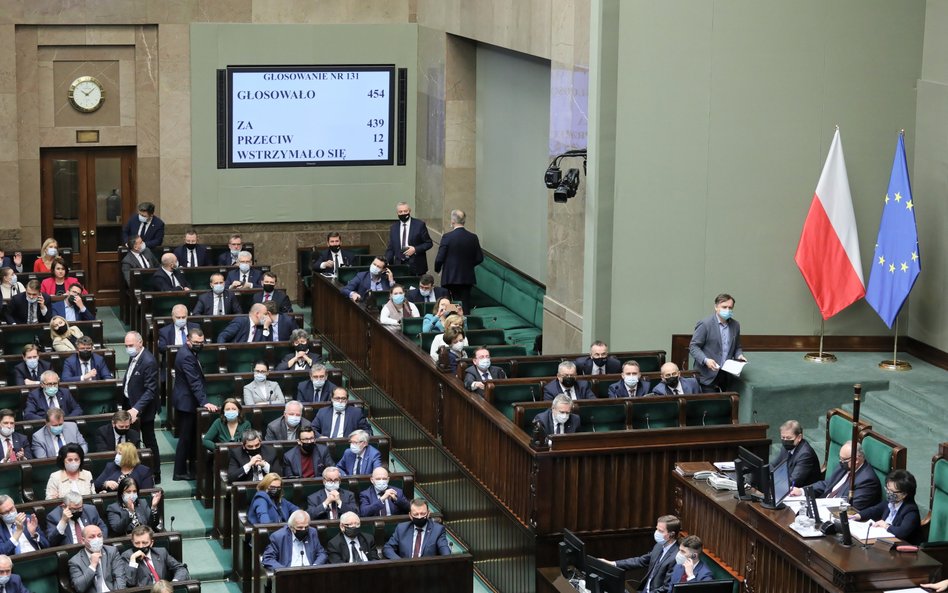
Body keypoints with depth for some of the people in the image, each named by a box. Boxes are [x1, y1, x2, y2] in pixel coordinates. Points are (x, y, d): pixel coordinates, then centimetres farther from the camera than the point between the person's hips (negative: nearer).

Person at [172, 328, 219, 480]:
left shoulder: (189, 353, 8)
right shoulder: (186, 356, -24)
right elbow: (195, 382, -30)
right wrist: (204, 402, -34)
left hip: (186, 400, 10)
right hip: (186, 401, -10)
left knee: (188, 436, 20)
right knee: (186, 437, -2)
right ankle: (180, 472, 4)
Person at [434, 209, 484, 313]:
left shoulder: (447, 237, -12)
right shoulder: (473, 237, -1)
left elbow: (439, 258, -11)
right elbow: (479, 259, 3)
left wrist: (437, 269, 9)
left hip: (450, 278, -3)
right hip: (467, 278, 3)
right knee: (465, 306, 8)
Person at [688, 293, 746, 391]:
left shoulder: (735, 325, 11)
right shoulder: (705, 324, -8)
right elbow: (693, 346, -8)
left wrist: (739, 355, 1)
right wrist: (705, 360, -23)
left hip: (726, 375, 5)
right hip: (708, 375, -5)